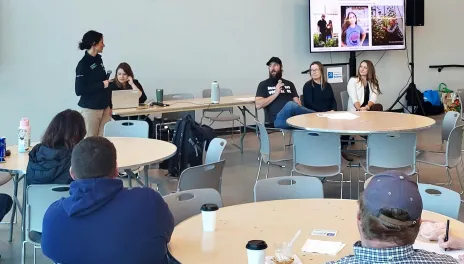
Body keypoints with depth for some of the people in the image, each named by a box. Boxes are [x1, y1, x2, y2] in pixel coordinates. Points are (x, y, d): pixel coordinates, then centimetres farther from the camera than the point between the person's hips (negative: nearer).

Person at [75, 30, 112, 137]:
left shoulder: (98, 59, 8)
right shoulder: (83, 64, -13)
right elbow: (79, 90, -16)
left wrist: (109, 105, 13)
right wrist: (102, 85, -15)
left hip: (103, 107, 6)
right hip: (90, 109, -6)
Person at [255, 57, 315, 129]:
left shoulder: (289, 84, 24)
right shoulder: (263, 84, 13)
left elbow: (297, 103, 15)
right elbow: (258, 105, 0)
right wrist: (275, 94, -5)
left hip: (292, 117, 4)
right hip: (276, 120, -4)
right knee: (290, 105, -36)